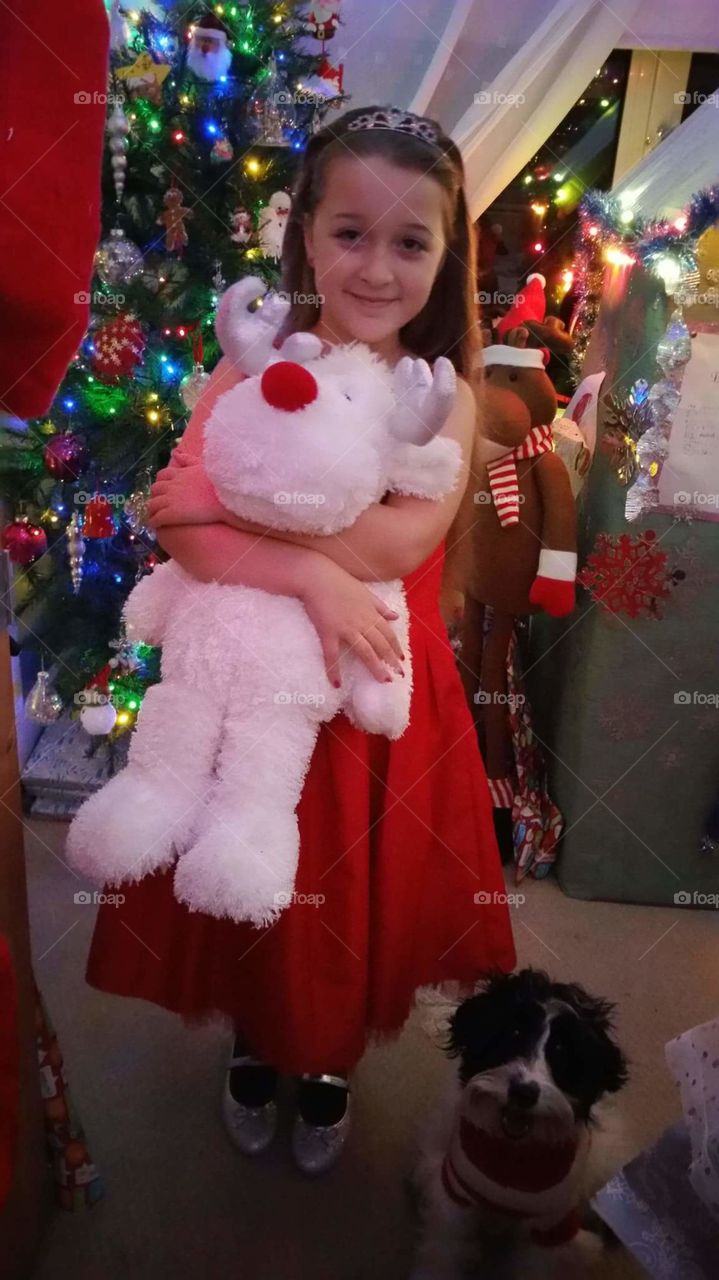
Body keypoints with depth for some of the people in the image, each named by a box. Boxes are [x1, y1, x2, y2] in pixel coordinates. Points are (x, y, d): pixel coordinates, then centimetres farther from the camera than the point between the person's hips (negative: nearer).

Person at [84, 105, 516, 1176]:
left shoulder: (445, 392, -6)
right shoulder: (254, 365, -6)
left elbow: (406, 538, -22)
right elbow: (178, 524, -18)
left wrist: (231, 497, -22)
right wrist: (312, 575, -30)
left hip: (382, 684, 1)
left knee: (362, 894, 16)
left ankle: (332, 1061, 48)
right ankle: (254, 1045, 49)